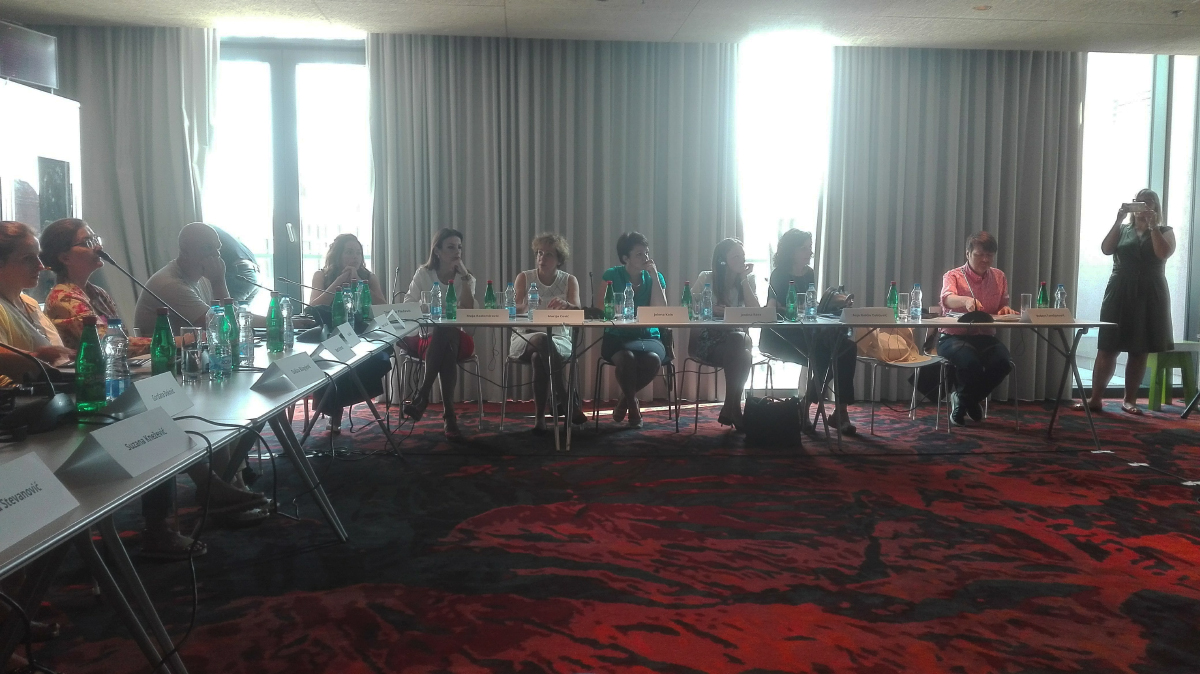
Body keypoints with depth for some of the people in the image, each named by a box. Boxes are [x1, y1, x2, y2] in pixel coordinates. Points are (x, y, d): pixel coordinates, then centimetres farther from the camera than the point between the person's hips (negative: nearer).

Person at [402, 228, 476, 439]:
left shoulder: (467, 278, 4)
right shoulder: (423, 274, 3)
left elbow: (468, 312, -13)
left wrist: (463, 276, -15)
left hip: (455, 339, 1)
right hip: (426, 336, -1)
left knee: (446, 337, -36)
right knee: (442, 336, -36)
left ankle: (422, 395, -25)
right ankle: (448, 413, -36)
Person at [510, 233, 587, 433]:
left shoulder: (569, 281, 4)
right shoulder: (524, 277, 4)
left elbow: (578, 313, -12)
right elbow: (513, 310, -10)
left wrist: (565, 305, -37)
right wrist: (525, 308, -35)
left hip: (560, 340, 0)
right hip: (524, 339, 0)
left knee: (539, 356, -35)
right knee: (542, 339, -36)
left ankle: (540, 416, -24)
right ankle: (567, 402, -30)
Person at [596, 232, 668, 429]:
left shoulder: (655, 277, 8)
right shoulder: (612, 276, 3)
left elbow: (661, 312, -6)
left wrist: (654, 277, -9)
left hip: (649, 337, 2)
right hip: (617, 338, -2)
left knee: (653, 359, -34)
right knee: (626, 357, -38)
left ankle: (625, 398, -3)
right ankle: (633, 404, -7)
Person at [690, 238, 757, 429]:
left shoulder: (748, 280, 8)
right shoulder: (706, 278, 1)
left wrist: (744, 279, -7)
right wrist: (711, 309, -19)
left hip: (736, 338, 3)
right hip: (706, 338, -3)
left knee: (742, 340, -35)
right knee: (741, 354, -34)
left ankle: (730, 410, -25)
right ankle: (732, 410, -22)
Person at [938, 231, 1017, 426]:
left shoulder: (999, 277, 11)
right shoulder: (953, 276, -4)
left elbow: (1003, 307, 15)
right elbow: (947, 299, -26)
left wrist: (1005, 310, -12)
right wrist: (966, 301, -50)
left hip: (985, 337, 4)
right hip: (953, 337, -4)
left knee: (1003, 361, -28)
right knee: (970, 361, -36)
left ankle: (963, 402, 0)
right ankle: (969, 402, 0)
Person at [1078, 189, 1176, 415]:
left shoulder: (1164, 232, 7)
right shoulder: (1123, 230, 10)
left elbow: (1164, 253, -12)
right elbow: (1106, 249, -7)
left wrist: (1153, 225, -13)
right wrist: (1118, 220, -13)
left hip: (1150, 296, 0)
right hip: (1120, 294, 0)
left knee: (1139, 351, 3)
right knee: (1107, 348, -4)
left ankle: (1129, 400, 12)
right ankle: (1095, 398, -1)